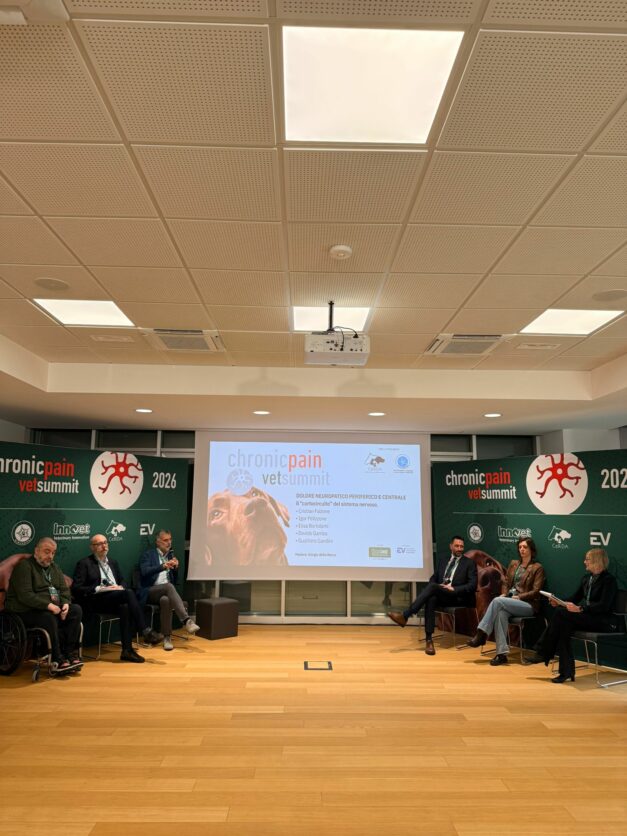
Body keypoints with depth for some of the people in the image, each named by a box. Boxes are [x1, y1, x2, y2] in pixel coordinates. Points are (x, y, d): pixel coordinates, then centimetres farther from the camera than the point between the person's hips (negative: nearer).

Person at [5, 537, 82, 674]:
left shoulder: (53, 567, 16)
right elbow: (25, 595, -20)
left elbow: (64, 589, 15)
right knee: (49, 618, -35)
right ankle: (57, 661, -27)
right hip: (25, 611, -7)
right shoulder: (24, 566, -9)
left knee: (76, 610, -15)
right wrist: (48, 605, -26)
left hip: (53, 608, 7)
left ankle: (70, 654, -17)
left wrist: (65, 604, -7)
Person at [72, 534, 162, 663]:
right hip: (97, 600, -5)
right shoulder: (84, 564, 3)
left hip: (116, 599, 6)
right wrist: (100, 589, -15)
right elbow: (76, 588, -5)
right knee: (129, 593, -32)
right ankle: (146, 631, -30)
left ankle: (127, 650, -27)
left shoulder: (112, 563, 22)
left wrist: (120, 587, 1)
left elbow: (122, 581, 26)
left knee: (126, 607, -32)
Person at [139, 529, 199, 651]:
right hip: (150, 592, -3)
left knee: (165, 600, -36)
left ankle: (167, 637, -29)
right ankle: (187, 620, -44)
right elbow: (144, 572, -15)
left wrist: (176, 568, -3)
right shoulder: (148, 554, 5)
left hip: (166, 591, 3)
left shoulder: (171, 556, 17)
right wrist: (163, 566, -27)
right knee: (168, 586, -36)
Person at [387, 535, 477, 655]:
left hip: (458, 597, -4)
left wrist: (454, 589, -15)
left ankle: (405, 615, -36)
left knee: (432, 587, -33)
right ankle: (429, 640, -36)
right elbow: (433, 579, 19)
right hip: (440, 595, 4)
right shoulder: (443, 561, 22)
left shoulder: (469, 563, 9)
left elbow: (472, 585, -1)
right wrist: (438, 587, -5)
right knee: (431, 599, -35)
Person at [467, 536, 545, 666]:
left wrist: (518, 597, -15)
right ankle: (502, 653, -35)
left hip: (528, 604, -4)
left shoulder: (537, 568, 1)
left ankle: (481, 634, -26)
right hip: (510, 601, 5)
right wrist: (504, 594, -2)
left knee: (497, 601, -31)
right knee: (501, 613, -33)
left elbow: (536, 591, -6)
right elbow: (506, 582, 18)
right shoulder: (513, 564, 18)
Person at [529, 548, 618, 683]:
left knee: (561, 613, -27)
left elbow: (604, 606, -21)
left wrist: (580, 609, -30)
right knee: (564, 624, -26)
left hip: (602, 621, -7)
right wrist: (559, 602, -7)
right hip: (585, 617, 7)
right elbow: (574, 598, 13)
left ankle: (545, 654, -16)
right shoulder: (586, 578, 14)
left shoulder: (609, 580, -9)